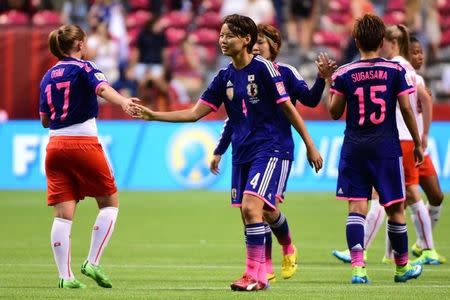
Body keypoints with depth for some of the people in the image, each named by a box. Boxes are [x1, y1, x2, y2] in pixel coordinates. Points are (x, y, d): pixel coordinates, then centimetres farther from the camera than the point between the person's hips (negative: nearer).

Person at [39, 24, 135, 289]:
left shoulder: (48, 76, 14)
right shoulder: (83, 68, -3)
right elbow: (102, 88, -25)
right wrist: (124, 102, -43)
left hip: (55, 146, 5)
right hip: (84, 144, -5)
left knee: (63, 214, 2)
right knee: (110, 204, 9)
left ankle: (65, 276, -5)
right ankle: (92, 263, -2)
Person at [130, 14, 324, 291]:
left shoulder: (264, 68, -10)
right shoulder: (225, 77, 8)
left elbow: (288, 108, -6)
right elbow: (194, 113, 9)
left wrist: (310, 146, -5)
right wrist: (153, 115, 1)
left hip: (268, 150, -7)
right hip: (241, 153, 7)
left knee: (251, 206, -19)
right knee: (248, 213, 7)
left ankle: (256, 275, -14)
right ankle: (261, 273, 18)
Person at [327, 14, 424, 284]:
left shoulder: (344, 74, -1)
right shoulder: (395, 70, -2)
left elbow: (334, 112, 4)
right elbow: (406, 109, -2)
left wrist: (328, 82, 18)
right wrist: (418, 144, 8)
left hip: (354, 147, 1)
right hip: (387, 147, -1)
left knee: (357, 207, -2)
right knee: (395, 208, 10)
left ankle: (358, 266, -15)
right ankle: (403, 266, 22)